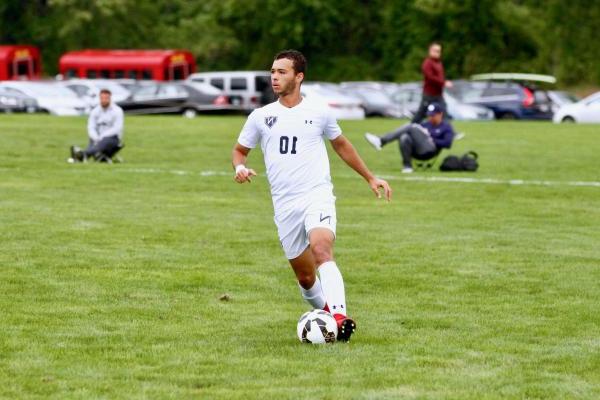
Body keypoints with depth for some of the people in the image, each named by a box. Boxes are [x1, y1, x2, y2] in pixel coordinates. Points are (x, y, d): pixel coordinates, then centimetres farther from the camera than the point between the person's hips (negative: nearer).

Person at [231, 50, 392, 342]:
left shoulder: (319, 112, 5)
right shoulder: (261, 117, 8)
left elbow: (341, 145, 21)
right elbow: (240, 150, 19)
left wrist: (370, 178, 24)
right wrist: (240, 167, -6)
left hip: (317, 196, -3)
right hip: (284, 205, 3)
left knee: (321, 250, -30)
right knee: (305, 277, 6)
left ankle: (339, 318, -43)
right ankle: (325, 313, 33)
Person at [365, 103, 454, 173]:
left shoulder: (446, 127, 10)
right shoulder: (426, 124, 28)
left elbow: (447, 143, -4)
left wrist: (432, 139, -8)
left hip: (428, 152, -6)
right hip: (415, 151, 6)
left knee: (410, 127, -22)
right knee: (404, 138, -30)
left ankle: (381, 141, -31)